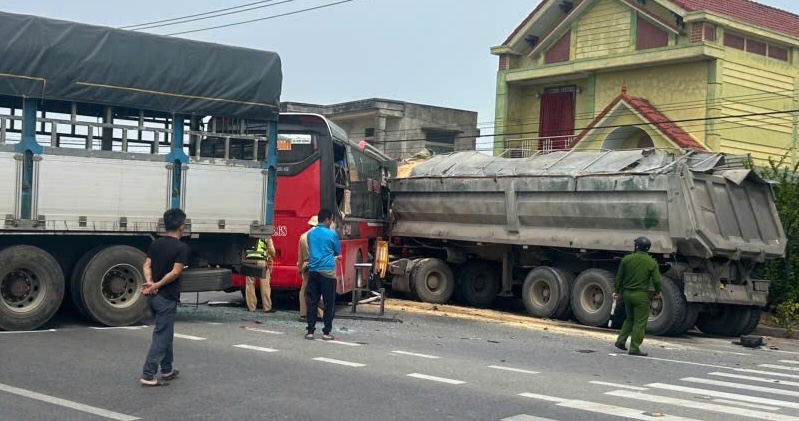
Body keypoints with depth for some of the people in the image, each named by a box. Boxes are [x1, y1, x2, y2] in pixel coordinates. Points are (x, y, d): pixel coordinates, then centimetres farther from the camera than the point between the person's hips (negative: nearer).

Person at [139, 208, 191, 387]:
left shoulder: (155, 244, 10)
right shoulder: (182, 247, -11)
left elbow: (147, 266, 2)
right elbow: (175, 272, -18)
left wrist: (149, 282, -12)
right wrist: (158, 285, -14)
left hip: (152, 297, 8)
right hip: (167, 298, -8)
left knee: (165, 332, 20)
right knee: (161, 336, -4)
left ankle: (167, 370, 29)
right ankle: (148, 375, -8)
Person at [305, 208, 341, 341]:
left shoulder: (310, 233, 10)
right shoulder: (331, 234, -5)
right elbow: (338, 252, 7)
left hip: (313, 270, 5)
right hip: (327, 271, -5)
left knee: (312, 301, 6)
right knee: (329, 302, 2)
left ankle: (310, 331, 5)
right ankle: (326, 332, 2)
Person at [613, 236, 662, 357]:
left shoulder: (627, 259, 0)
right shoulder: (652, 263, -7)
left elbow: (619, 277, 4)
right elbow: (657, 280, -11)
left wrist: (616, 290, 14)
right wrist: (657, 292, 8)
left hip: (627, 293, 4)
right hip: (641, 295, -4)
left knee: (629, 319, 22)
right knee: (640, 322, 2)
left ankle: (621, 340, 15)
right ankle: (634, 348, 1)